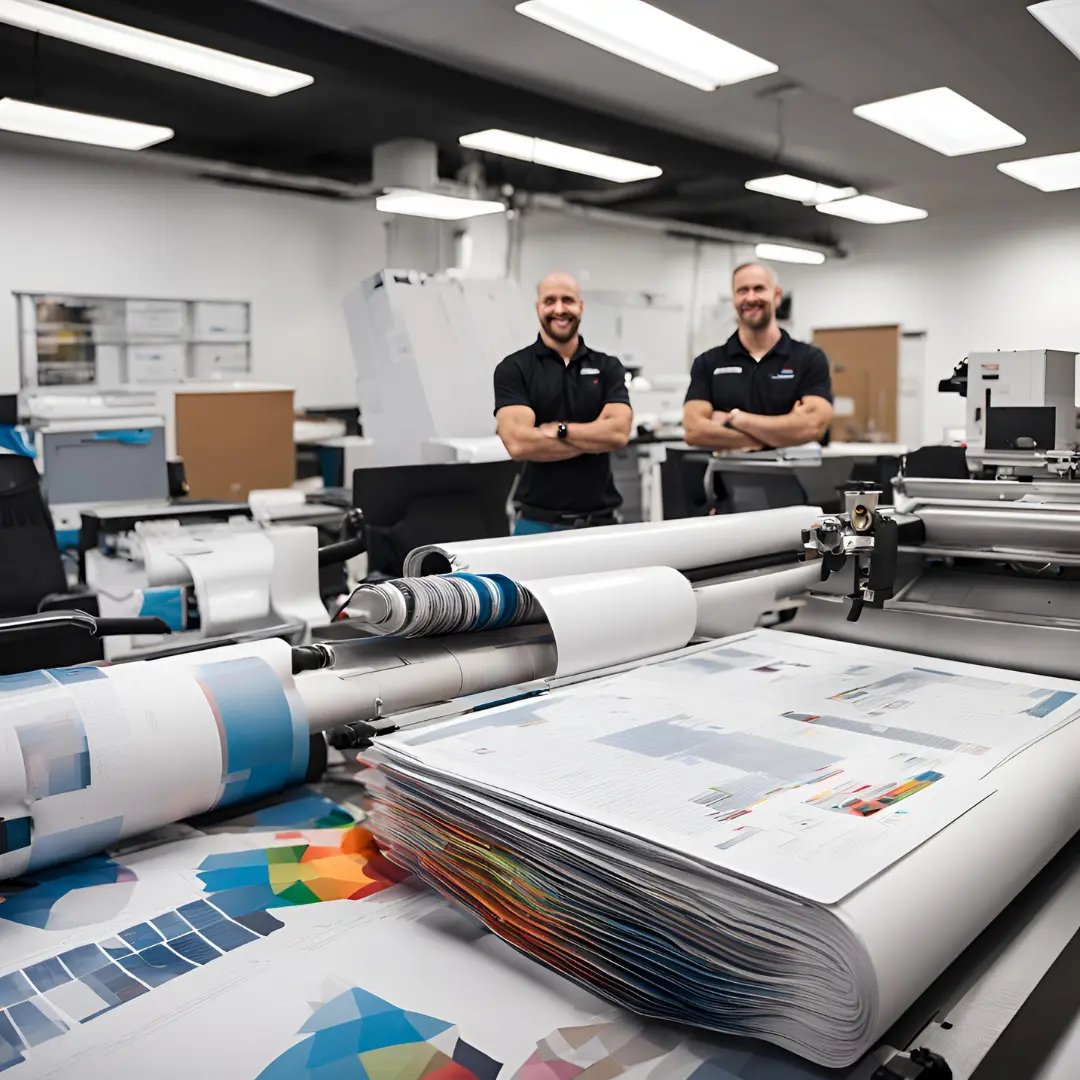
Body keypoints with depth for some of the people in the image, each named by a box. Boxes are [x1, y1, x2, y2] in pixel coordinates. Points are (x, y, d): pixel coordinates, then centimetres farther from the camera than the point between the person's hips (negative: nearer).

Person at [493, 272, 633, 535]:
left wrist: (559, 430, -14)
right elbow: (518, 443, -15)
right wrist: (596, 436, -10)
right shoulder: (514, 368, -1)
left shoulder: (607, 367, 7)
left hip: (600, 521, 2)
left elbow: (619, 432, -7)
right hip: (539, 522, -2)